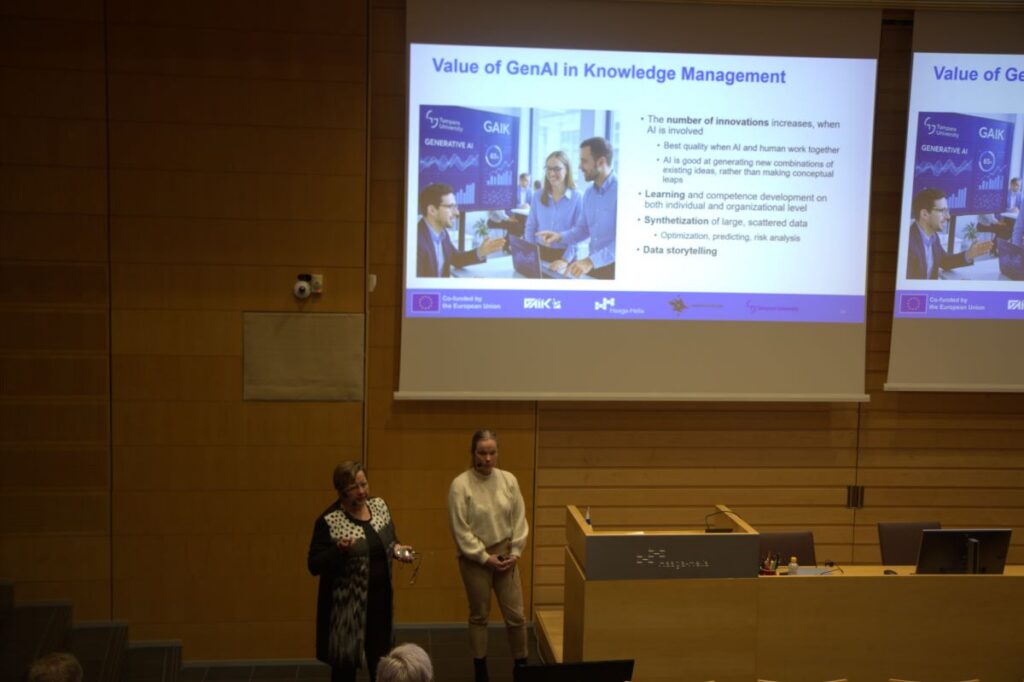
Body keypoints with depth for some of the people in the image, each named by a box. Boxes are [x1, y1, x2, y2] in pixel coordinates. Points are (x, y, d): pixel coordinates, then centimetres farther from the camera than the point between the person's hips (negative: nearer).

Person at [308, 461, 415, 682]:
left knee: (380, 659, 17)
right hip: (347, 604, -5)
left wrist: (397, 548, -6)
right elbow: (314, 565, -15)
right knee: (345, 662, 5)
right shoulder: (329, 521, -17)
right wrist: (339, 550, -32)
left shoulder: (379, 505, 1)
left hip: (380, 598, 5)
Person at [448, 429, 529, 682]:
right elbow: (460, 530, -13)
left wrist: (515, 552, -3)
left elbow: (519, 519, 4)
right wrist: (485, 558, -12)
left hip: (505, 556, 3)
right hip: (475, 559, -3)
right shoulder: (460, 485, -14)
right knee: (479, 616, 11)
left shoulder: (508, 480, -2)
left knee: (516, 615, 5)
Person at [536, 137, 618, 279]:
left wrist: (591, 261, -32)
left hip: (614, 268, -7)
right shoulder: (589, 194, 10)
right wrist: (560, 237, -1)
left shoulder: (619, 191, -18)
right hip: (593, 266, 7)